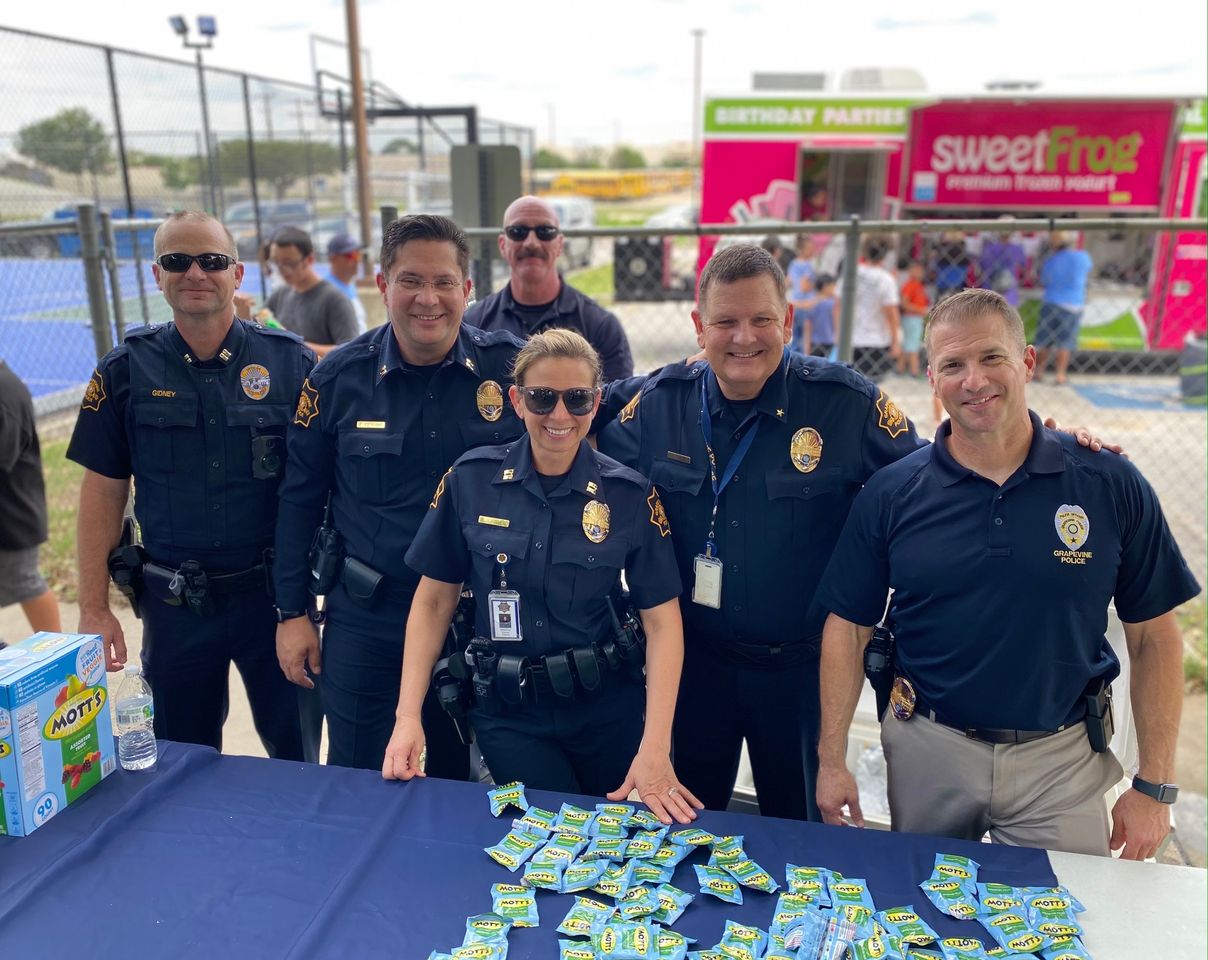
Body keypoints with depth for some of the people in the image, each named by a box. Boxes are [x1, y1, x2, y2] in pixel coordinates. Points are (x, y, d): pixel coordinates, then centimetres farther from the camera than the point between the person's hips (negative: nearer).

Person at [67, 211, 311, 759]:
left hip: (273, 591, -1)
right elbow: (104, 492, 3)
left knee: (296, 755, 13)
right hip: (174, 604, 1)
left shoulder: (289, 362, -4)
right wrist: (93, 610, 0)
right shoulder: (126, 371, 0)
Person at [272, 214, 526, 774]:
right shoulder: (339, 377, -5)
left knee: (464, 781, 19)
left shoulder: (513, 368, -9)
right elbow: (300, 498, 2)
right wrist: (292, 612, 3)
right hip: (365, 623, 1)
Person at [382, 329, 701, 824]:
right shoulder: (471, 478, -7)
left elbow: (662, 620, -9)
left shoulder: (630, 494, -9)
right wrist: (408, 716, -8)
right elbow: (434, 600, -1)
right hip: (508, 713, 0)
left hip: (608, 712, 1)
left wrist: (655, 746, -17)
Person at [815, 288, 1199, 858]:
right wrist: (831, 759, -6)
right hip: (927, 753, 1)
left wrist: (1153, 786, -2)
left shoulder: (1111, 485, -7)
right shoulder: (891, 494, -6)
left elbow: (1153, 639, -1)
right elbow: (848, 628, -3)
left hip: (1061, 762, 0)